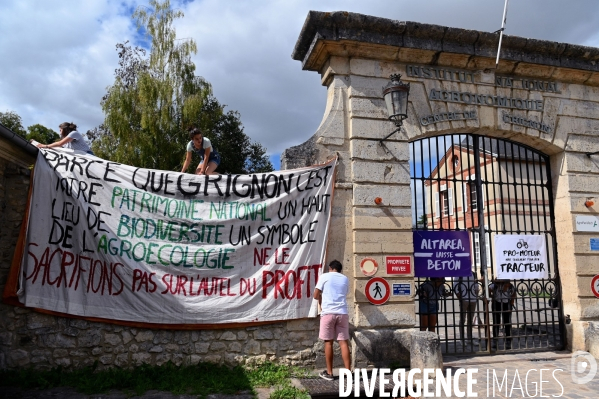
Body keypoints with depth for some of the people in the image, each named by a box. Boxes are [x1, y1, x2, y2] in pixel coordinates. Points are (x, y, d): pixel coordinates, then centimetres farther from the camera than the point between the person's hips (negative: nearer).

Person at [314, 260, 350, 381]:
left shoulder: (324, 276, 4)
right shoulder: (345, 279, 15)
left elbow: (316, 296, 4)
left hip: (328, 313, -3)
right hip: (342, 313, 3)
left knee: (328, 342, 5)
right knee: (343, 342, 4)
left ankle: (329, 373, 11)